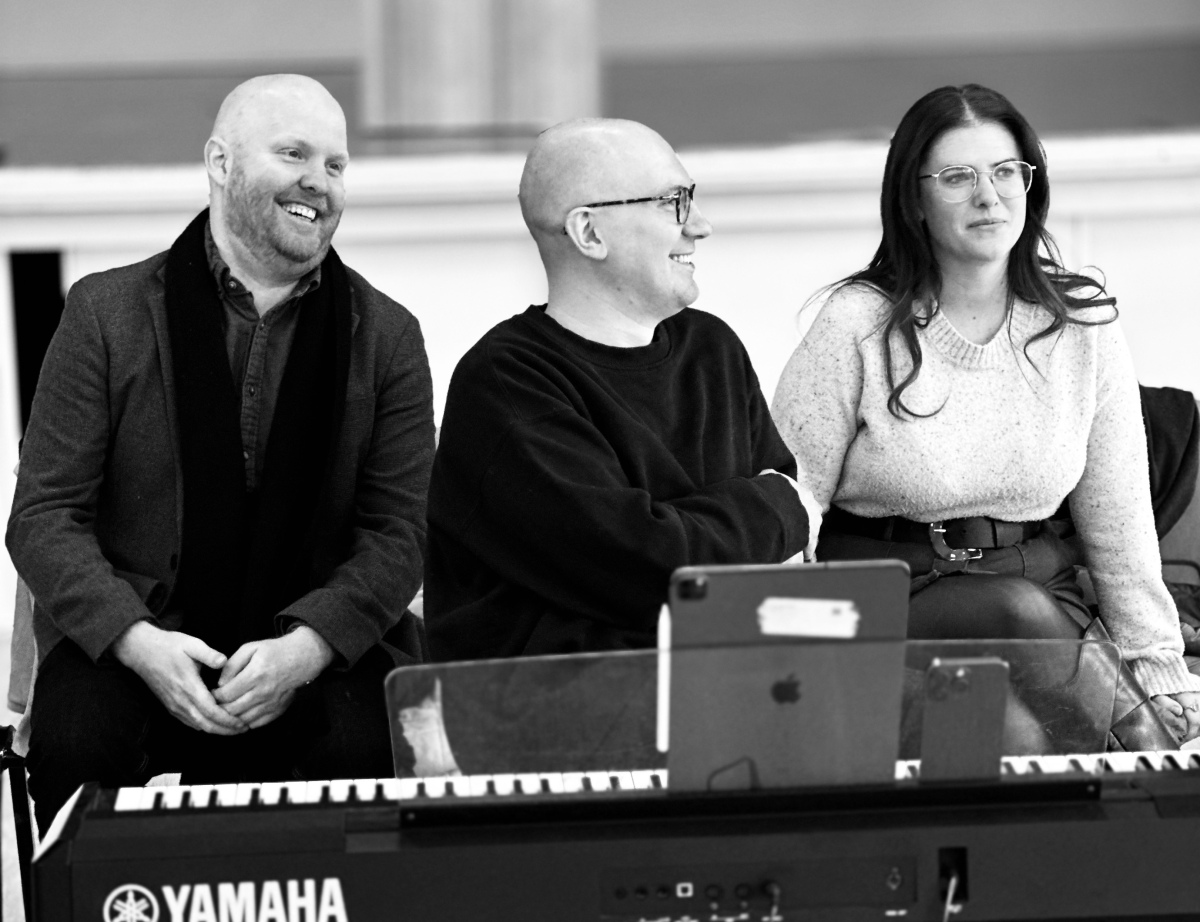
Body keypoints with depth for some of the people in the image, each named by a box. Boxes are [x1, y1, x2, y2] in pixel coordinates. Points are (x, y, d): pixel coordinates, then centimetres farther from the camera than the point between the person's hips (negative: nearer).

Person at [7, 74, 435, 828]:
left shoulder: (387, 336, 8)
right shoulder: (108, 313, 3)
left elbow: (399, 530, 1)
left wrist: (304, 648, -17)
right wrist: (137, 640, -17)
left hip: (321, 646, 1)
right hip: (125, 640, -1)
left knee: (363, 741, -29)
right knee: (77, 740, -30)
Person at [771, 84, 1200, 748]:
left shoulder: (1082, 325, 4)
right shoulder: (859, 325, -5)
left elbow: (1120, 522, 7)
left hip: (1041, 587, 3)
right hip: (886, 605, -3)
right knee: (1017, 610, -32)